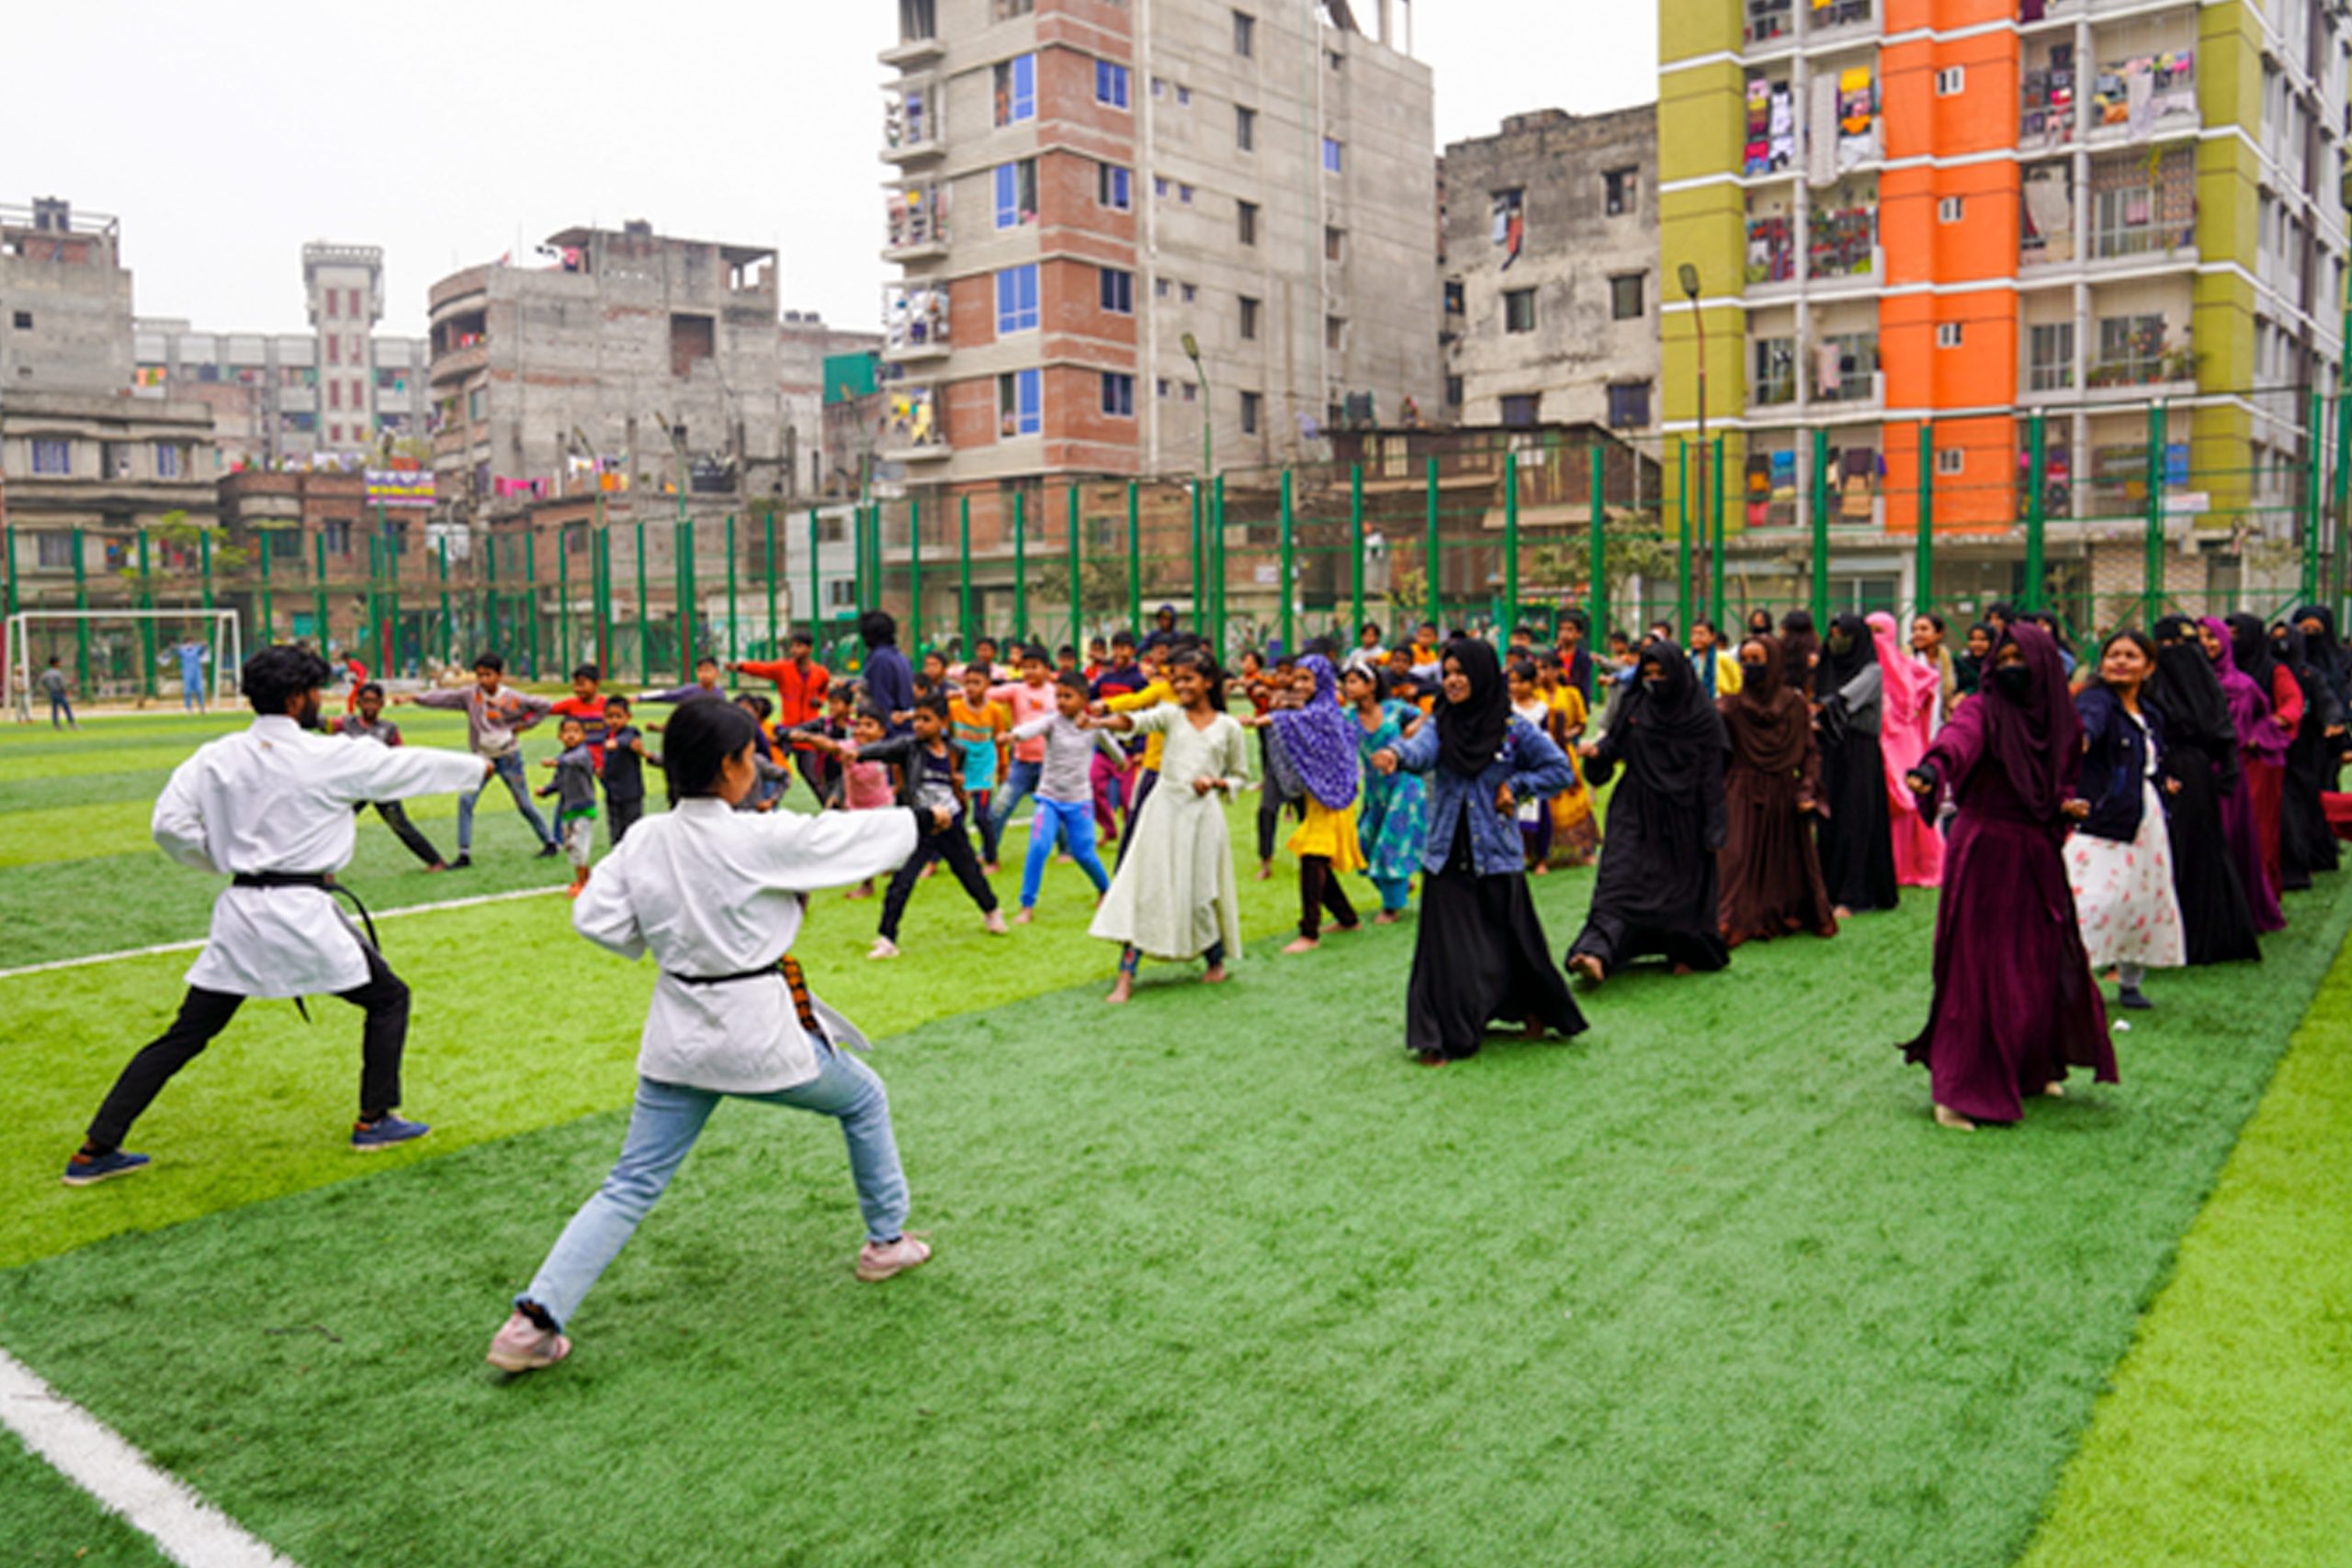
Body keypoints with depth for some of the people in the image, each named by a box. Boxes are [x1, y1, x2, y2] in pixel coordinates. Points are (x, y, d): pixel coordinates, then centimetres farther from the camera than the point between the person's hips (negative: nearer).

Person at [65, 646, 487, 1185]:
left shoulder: (216, 756, 3)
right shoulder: (329, 757, -8)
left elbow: (171, 823, 0)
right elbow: (409, 766, 4)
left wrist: (225, 861, 15)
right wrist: (480, 766, 19)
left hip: (240, 912, 5)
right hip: (302, 912, -5)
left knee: (185, 1036, 14)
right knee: (388, 999, 15)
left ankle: (95, 1151, 15)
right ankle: (374, 1120, 18)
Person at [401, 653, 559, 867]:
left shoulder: (513, 698, -14)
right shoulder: (470, 695, -8)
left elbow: (544, 705, -7)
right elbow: (442, 698, -15)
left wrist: (523, 725, -11)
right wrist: (413, 697, -25)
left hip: (508, 757, -2)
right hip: (482, 757, 3)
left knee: (524, 804, 6)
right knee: (465, 800, -11)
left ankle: (550, 843, 24)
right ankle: (464, 854, -6)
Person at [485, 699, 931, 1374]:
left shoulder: (644, 841, -4)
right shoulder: (762, 839, -17)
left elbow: (595, 919, -2)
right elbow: (859, 835, -5)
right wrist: (921, 819, 13)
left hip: (679, 1036, 5)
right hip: (762, 1033, -4)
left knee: (631, 1186, 12)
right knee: (863, 1099, 22)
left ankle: (535, 1318, 2)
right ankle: (886, 1242, 35)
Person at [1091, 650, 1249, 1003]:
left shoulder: (1228, 727, 5)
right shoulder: (1171, 715, 5)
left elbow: (1239, 775, 13)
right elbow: (1137, 722, -15)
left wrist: (1215, 782, -8)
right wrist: (1099, 722, -34)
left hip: (1203, 812, 0)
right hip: (1165, 806, 0)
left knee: (1201, 891, 3)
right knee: (1144, 886, -6)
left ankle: (1217, 960, 31)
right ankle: (1125, 977, -6)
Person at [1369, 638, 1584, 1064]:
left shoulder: (1513, 729, -2)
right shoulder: (1440, 726, 2)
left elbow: (1560, 770, 4)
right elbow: (1421, 750, -20)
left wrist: (1516, 785, -9)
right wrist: (1396, 754, -42)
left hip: (1496, 856, -1)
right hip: (1447, 856, 2)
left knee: (1511, 941, 8)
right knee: (1447, 946, -1)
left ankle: (1535, 1010, 35)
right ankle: (1444, 1037, 7)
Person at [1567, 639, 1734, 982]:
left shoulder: (1703, 716, -4)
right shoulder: (1633, 707, 4)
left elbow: (1712, 775, -4)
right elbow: (1615, 745, 11)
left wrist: (1712, 830, -7)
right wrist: (1597, 751, -14)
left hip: (1682, 815, -1)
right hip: (1635, 812, 2)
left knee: (1683, 882, 9)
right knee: (1620, 880, -11)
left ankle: (1688, 953, 30)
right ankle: (1597, 954, -23)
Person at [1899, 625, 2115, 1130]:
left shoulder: (2063, 722, 9)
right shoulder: (1983, 711, -7)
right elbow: (1958, 738, -30)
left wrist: (2066, 806, -1)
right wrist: (1932, 768, -52)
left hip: (2037, 858, 5)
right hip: (1984, 853, -5)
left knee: (2044, 965, 11)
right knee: (1978, 970, -6)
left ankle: (2034, 1069, 32)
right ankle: (1959, 1091, 0)